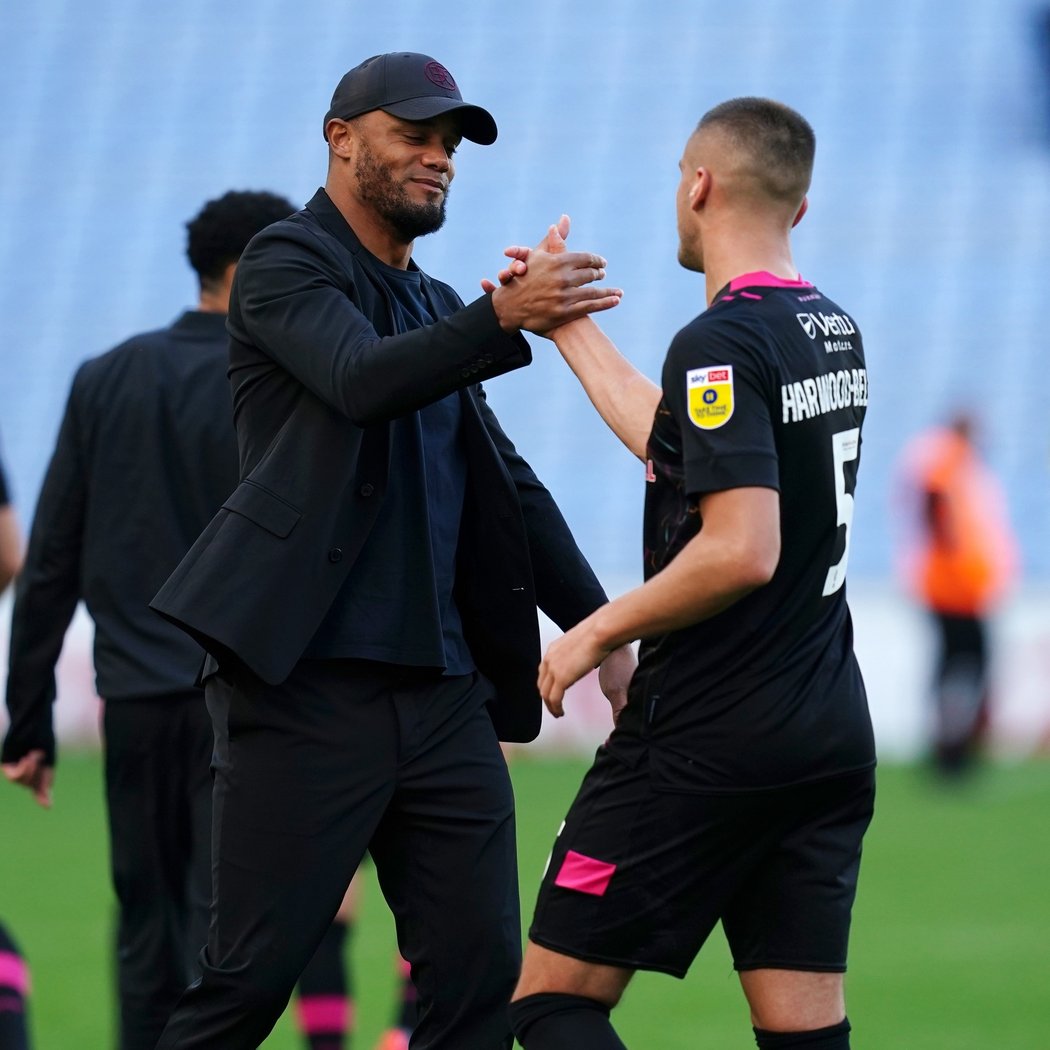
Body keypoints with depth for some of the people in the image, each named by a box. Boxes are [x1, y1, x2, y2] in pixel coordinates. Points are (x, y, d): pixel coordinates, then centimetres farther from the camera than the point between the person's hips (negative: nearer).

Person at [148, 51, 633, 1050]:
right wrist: (503, 319, -35)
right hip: (308, 686, -7)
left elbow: (507, 484, 24)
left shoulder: (434, 310, 20)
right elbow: (362, 380, -21)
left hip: (444, 695, 7)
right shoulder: (286, 263, -2)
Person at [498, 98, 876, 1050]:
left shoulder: (721, 343, -15)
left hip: (707, 739, -8)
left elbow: (742, 550, -24)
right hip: (832, 736, 8)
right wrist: (568, 323, 32)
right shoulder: (834, 330, 11)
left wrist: (598, 631, -11)